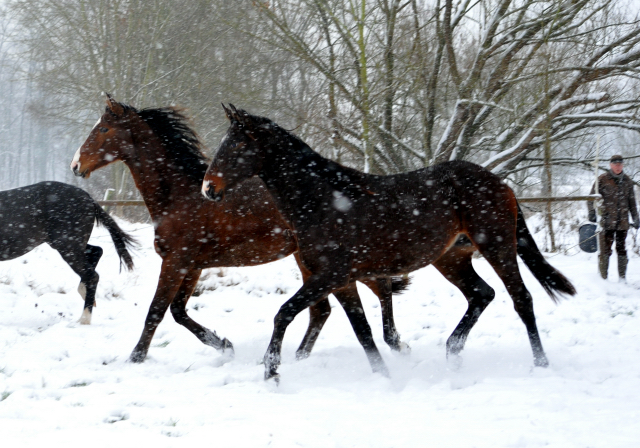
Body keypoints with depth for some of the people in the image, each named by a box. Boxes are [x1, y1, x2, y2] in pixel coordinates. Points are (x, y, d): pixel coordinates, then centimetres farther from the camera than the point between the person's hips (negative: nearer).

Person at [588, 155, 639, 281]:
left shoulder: (627, 181, 12)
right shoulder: (602, 179, 0)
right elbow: (591, 198, 1)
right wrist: (592, 212, -13)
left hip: (623, 222, 4)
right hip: (607, 222, -4)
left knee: (621, 250, 6)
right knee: (605, 251, -5)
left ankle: (622, 278, 12)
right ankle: (603, 278, 0)